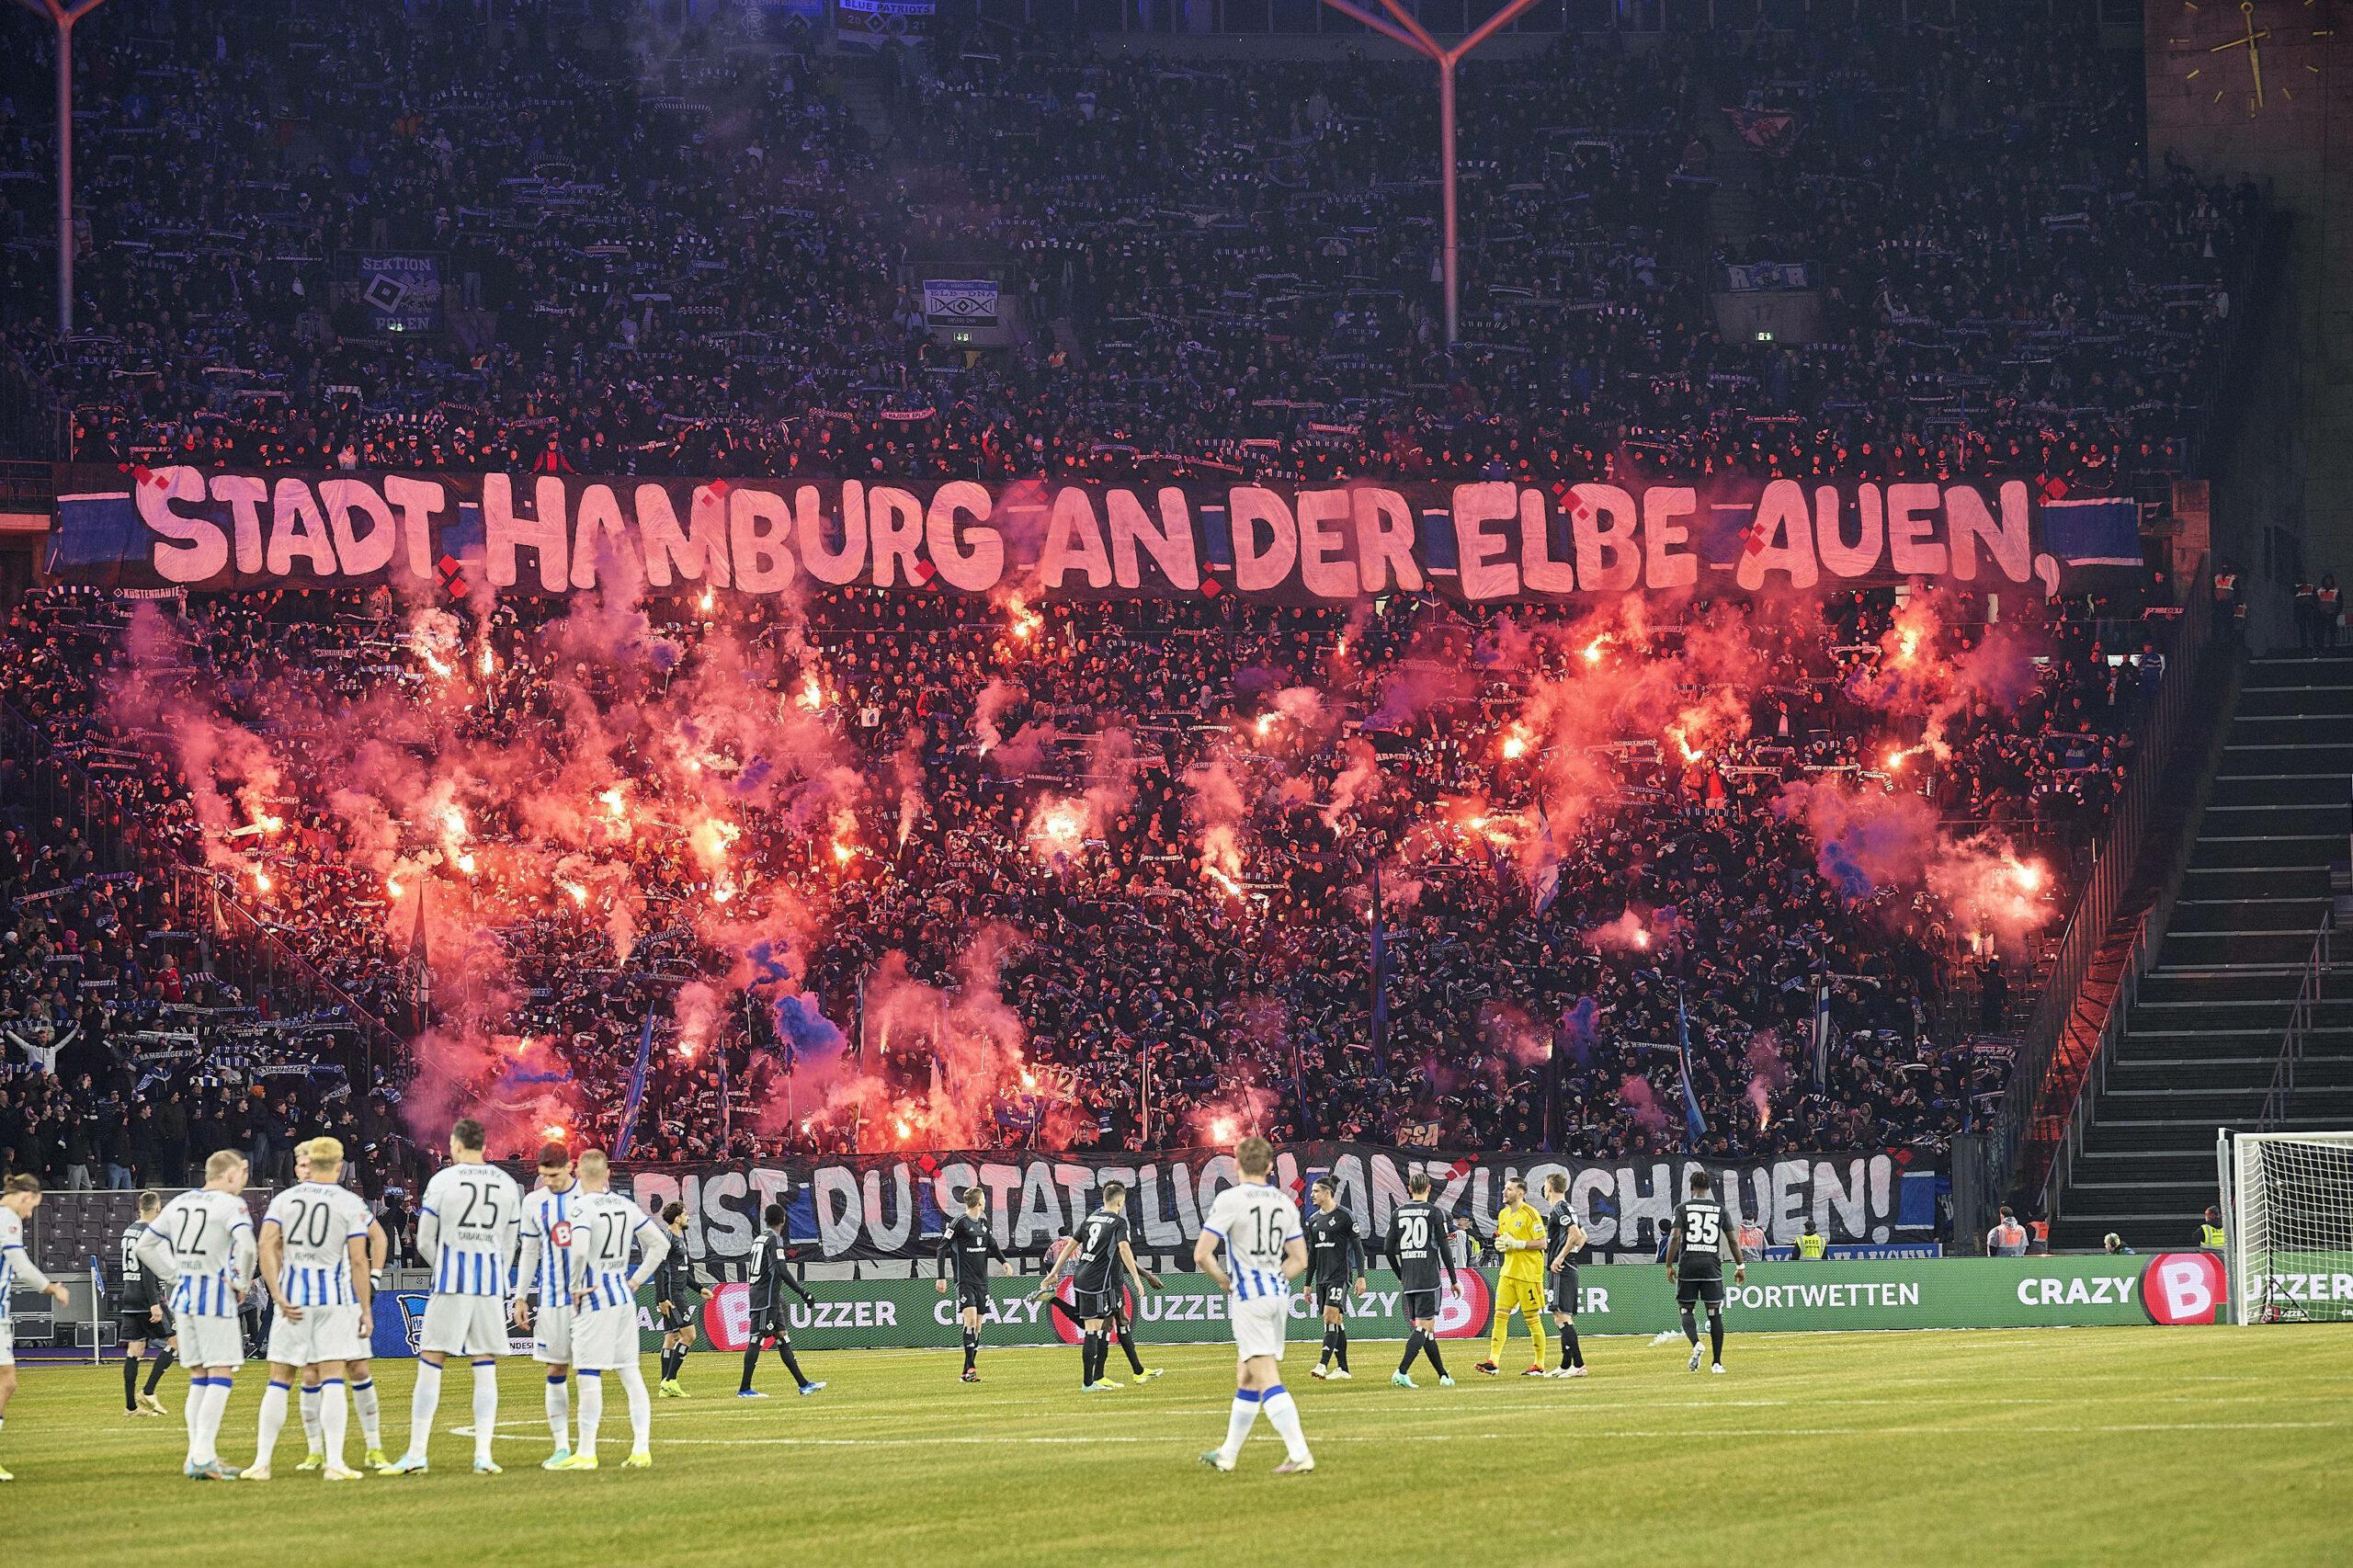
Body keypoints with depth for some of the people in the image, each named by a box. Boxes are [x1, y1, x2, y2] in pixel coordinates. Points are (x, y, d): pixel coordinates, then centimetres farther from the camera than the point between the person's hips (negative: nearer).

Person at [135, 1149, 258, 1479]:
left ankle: (199, 1455, 13)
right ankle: (202, 1456, -14)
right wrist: (241, 1282, -10)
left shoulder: (179, 1203, 13)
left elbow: (145, 1245, 17)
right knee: (220, 1375, -5)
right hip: (216, 1296, -7)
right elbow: (246, 1246, -25)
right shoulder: (230, 1205, -9)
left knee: (198, 1377, 13)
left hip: (184, 1293, 7)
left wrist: (174, 1276, 17)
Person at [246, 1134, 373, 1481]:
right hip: (336, 1296, -2)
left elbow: (267, 1246, -5)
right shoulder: (350, 1203, -2)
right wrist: (365, 1309, -1)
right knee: (332, 1380, -2)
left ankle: (262, 1462, 4)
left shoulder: (284, 1199, 6)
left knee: (279, 1380, 7)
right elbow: (358, 1260, -6)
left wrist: (278, 1297, -6)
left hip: (293, 1299, 2)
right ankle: (334, 1462, -8)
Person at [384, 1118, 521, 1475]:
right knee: (485, 1370, 5)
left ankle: (416, 1453, -1)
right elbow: (509, 1245, 13)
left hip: (450, 1284, -3)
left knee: (430, 1364, 1)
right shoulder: (508, 1185, 8)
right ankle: (483, 1455, -3)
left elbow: (425, 1241, 1)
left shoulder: (442, 1181, -3)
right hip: (492, 1285, 3)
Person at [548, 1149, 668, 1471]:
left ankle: (586, 1453, 0)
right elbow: (661, 1243, 12)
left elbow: (579, 1251, -29)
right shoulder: (626, 1206, 7)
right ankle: (641, 1447, 5)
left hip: (594, 1299, -7)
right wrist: (637, 1280, 13)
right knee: (630, 1373, 8)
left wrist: (576, 1287, -14)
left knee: (589, 1375, -2)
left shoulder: (584, 1209, -12)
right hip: (624, 1298, 7)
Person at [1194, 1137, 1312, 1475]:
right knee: (1246, 1377, 17)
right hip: (1278, 1294, 7)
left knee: (1268, 1380, -10)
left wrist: (1224, 1280, 2)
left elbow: (1201, 1255, -15)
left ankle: (1299, 1454, -20)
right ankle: (1227, 1454, 26)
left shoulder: (1230, 1200, -11)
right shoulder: (1285, 1203, 7)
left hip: (1248, 1298, -7)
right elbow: (1299, 1261, 10)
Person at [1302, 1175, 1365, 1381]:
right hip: (1322, 1277, 7)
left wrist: (1361, 1276, -12)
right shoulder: (1314, 1219, 14)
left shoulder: (1345, 1216, -6)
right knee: (1336, 1321, 8)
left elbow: (1357, 1247, -6)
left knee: (1330, 1317, -17)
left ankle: (1323, 1364, -24)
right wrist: (1308, 1283, 19)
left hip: (1339, 1274, -7)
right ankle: (1343, 1368, 10)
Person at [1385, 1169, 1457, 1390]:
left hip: (1408, 1280, 5)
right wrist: (1453, 1279, 3)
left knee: (1427, 1329, 12)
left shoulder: (1397, 1213, 8)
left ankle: (1443, 1375, 16)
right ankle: (1401, 1372, -23)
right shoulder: (1435, 1212, -4)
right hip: (1428, 1278, -5)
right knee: (1424, 1326, -7)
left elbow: (1389, 1249, 7)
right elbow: (1444, 1249, -5)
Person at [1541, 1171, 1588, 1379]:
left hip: (1561, 1270, -10)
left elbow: (1574, 1234, -23)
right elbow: (1583, 1236, 28)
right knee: (1560, 1319, 15)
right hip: (1569, 1268, 10)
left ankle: (1579, 1365, -19)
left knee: (1562, 1317, -14)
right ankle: (1566, 1365, 18)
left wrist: (1559, 1258, -19)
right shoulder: (1569, 1209, 19)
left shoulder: (1559, 1209, -11)